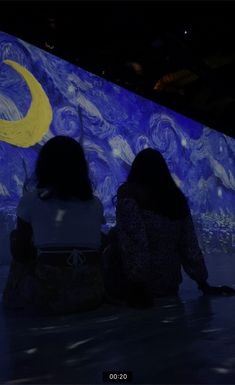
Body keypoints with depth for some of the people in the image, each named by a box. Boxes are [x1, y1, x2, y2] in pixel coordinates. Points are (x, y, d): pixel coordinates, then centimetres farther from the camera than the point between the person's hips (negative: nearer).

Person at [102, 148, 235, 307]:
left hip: (134, 285, -6)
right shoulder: (177, 197, 6)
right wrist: (203, 283, 9)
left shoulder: (129, 193, -9)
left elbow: (132, 242, -18)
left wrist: (136, 284, -19)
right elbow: (190, 245, 6)